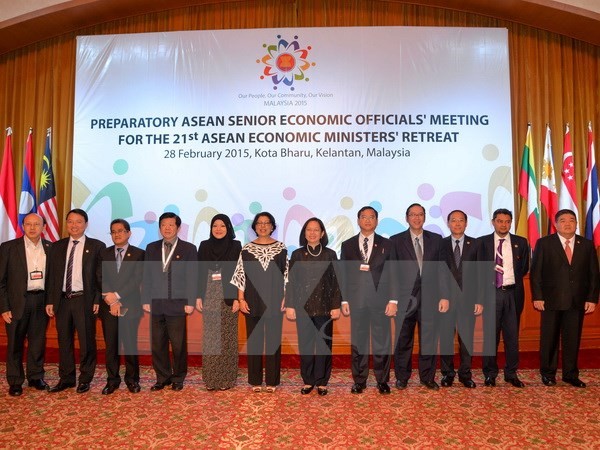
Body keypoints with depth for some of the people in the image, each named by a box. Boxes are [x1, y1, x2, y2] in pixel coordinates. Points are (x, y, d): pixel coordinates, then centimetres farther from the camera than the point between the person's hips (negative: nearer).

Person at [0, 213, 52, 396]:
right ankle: (15, 382, 21)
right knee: (15, 344, 7)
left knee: (38, 342, 10)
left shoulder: (51, 248, 5)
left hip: (41, 300, 2)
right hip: (17, 302, -2)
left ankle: (36, 377, 26)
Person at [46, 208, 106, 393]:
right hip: (62, 300, 4)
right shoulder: (57, 247, 11)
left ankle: (85, 379, 17)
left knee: (87, 342, 3)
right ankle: (66, 379, 25)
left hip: (85, 300, -4)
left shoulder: (97, 246, -1)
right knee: (64, 342, 12)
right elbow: (52, 276, 11)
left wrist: (98, 300, -9)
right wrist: (50, 301, 5)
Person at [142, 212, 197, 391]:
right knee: (157, 345, 8)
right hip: (156, 304, 3)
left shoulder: (189, 249, 1)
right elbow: (146, 276, 10)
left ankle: (178, 379, 18)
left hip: (177, 304, -3)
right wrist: (145, 300, 4)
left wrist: (190, 302, -9)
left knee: (179, 345, 3)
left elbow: (192, 278, -3)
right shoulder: (151, 248, 12)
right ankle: (162, 378, 22)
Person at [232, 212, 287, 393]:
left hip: (274, 301, 0)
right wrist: (241, 299, -3)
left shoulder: (281, 248, 2)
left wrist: (285, 298, -2)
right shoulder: (247, 249, 3)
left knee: (273, 340, 5)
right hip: (253, 301, 1)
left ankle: (272, 380, 17)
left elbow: (286, 274, 3)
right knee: (254, 340, 7)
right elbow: (241, 275, 3)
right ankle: (255, 380, 19)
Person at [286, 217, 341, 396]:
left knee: (324, 345, 4)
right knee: (305, 345, 6)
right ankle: (308, 381, 20)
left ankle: (322, 381, 17)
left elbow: (336, 281, 2)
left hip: (324, 307, 0)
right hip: (303, 307, 1)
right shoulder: (297, 255, 4)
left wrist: (336, 306, -3)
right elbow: (291, 282, 4)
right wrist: (290, 306, -1)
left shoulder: (330, 255, 3)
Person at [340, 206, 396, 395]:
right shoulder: (347, 245, 9)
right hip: (356, 301, 1)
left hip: (381, 300, 0)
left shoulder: (386, 244, 7)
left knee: (382, 342, 5)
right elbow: (343, 274, 7)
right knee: (358, 342, 7)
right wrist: (344, 300, 0)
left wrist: (393, 300, -4)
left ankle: (382, 380, 18)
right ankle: (359, 381, 18)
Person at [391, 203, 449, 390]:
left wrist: (444, 296, -1)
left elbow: (442, 269, 6)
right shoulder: (396, 240, 3)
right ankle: (402, 377, 24)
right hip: (405, 298, -1)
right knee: (403, 341, 8)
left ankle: (427, 377, 25)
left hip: (430, 298, 1)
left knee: (429, 340, 8)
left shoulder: (436, 239, 8)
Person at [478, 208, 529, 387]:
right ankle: (490, 374, 15)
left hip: (513, 293, 1)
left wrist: (512, 279, 4)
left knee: (512, 335, 7)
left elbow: (524, 268, 11)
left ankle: (511, 374, 19)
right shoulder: (483, 242, 3)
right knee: (490, 335, 5)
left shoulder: (521, 242, 7)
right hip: (491, 293, -1)